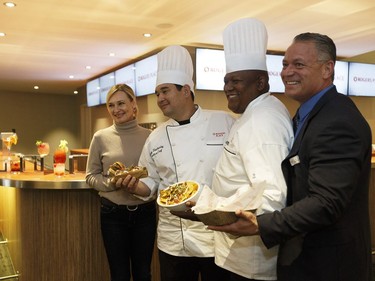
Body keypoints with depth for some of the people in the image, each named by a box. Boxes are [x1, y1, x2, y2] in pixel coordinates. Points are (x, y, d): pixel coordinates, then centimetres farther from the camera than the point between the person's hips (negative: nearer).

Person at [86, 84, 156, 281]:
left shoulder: (149, 136, -2)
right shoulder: (101, 137, -3)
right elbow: (91, 176, 2)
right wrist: (112, 183, -17)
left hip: (145, 212, 1)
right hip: (113, 213, -1)